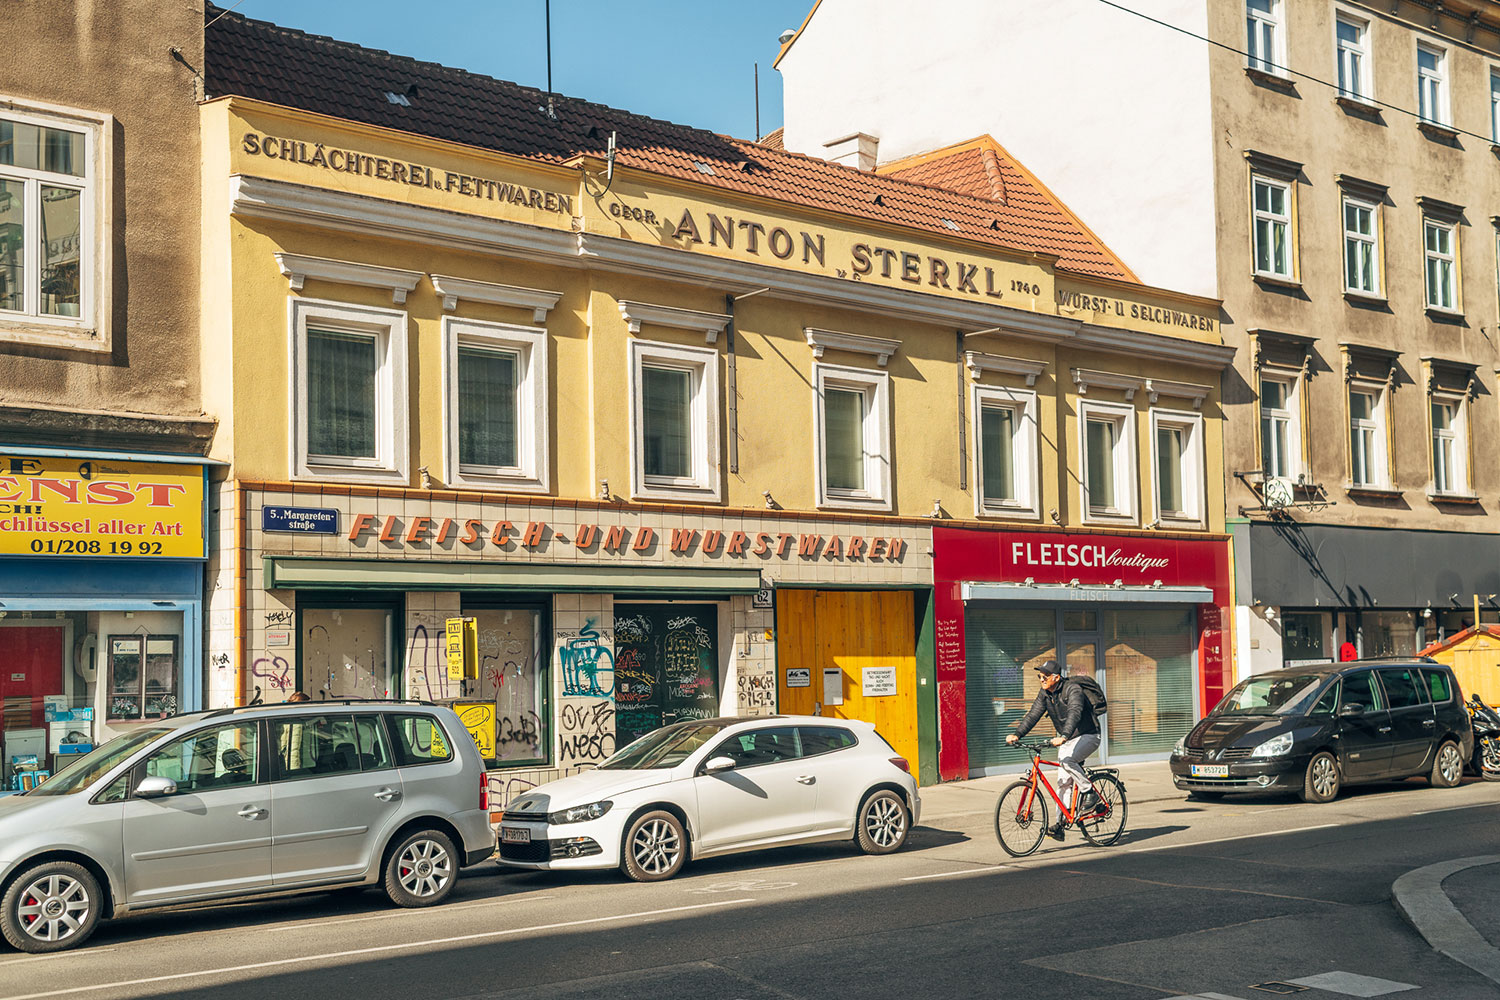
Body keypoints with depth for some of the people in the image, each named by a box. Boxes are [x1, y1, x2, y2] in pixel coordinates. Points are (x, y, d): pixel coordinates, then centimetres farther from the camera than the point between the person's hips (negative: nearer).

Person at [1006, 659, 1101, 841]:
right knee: (1063, 782, 1)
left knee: (1067, 761, -32)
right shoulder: (1044, 694, -1)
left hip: (1087, 736, -7)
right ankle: (1060, 823, 2)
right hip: (1067, 740, 7)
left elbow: (1074, 714, -39)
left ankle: (1090, 794, -14)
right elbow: (1033, 715, -8)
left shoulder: (1073, 690, -23)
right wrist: (1017, 734, -23)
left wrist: (1064, 736, -55)